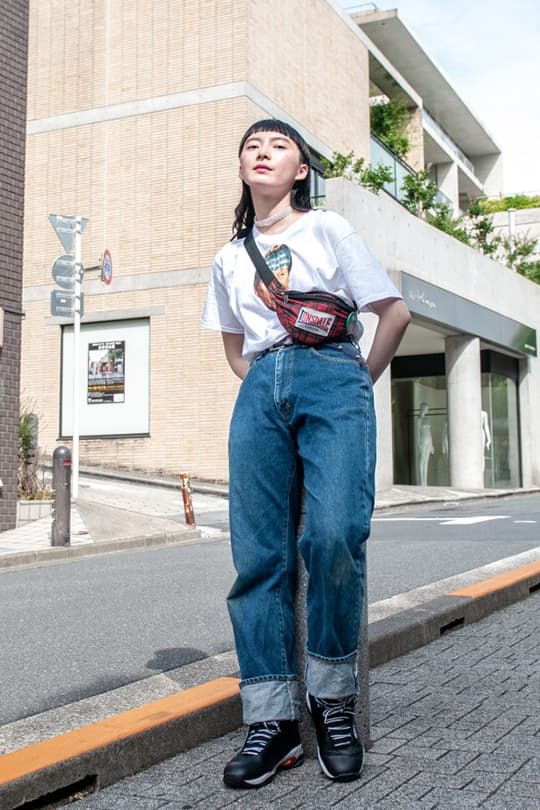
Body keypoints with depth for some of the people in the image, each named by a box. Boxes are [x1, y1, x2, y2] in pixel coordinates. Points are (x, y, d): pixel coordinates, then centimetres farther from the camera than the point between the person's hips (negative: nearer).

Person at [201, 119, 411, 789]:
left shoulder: (327, 228, 12)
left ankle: (333, 697, -3)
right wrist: (264, 383, 14)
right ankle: (271, 720, 0)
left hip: (331, 380, -3)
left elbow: (394, 312, 10)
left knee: (334, 534, -23)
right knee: (257, 553, -7)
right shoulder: (229, 258, 22)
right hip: (260, 393, 4)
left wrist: (360, 382, 8)